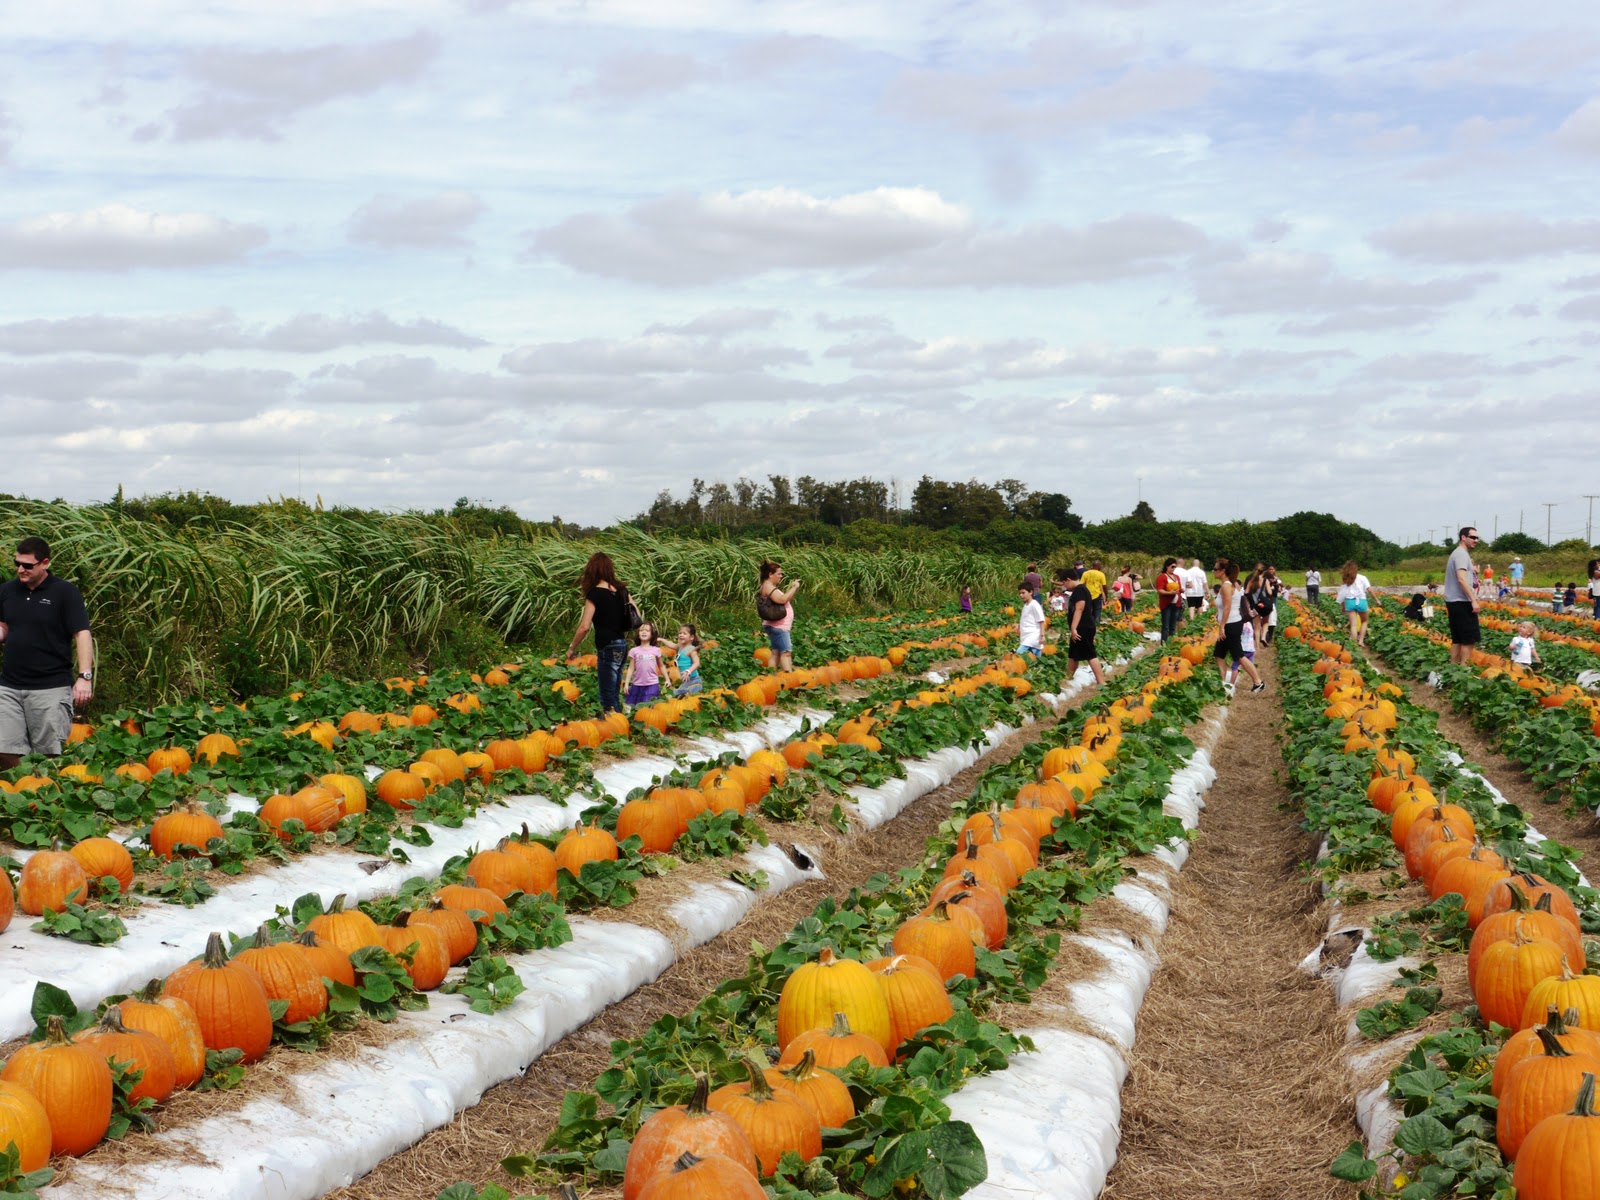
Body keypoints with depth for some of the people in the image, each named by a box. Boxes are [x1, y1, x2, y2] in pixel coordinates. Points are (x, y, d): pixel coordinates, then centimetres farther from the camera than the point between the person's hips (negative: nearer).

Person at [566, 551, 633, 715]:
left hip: (607, 648, -7)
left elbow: (584, 627, -17)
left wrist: (572, 648, -5)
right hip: (623, 646, 7)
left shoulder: (594, 593, -12)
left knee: (608, 696, -4)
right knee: (615, 694, 15)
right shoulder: (621, 590, 7)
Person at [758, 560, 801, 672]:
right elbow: (782, 599, -24)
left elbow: (785, 600, 20)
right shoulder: (767, 586, -12)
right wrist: (793, 588, -14)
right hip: (777, 626, -10)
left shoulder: (771, 587, 20)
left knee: (776, 653, 8)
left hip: (777, 626, 10)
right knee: (786, 652, -16)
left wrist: (792, 588, 9)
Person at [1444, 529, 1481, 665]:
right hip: (1462, 602, -10)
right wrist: (1473, 600, -24)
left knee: (1457, 639, 12)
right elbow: (1461, 579, -24)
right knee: (1469, 640, -7)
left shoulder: (1456, 553, 18)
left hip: (1453, 601, 10)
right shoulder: (1462, 554, -14)